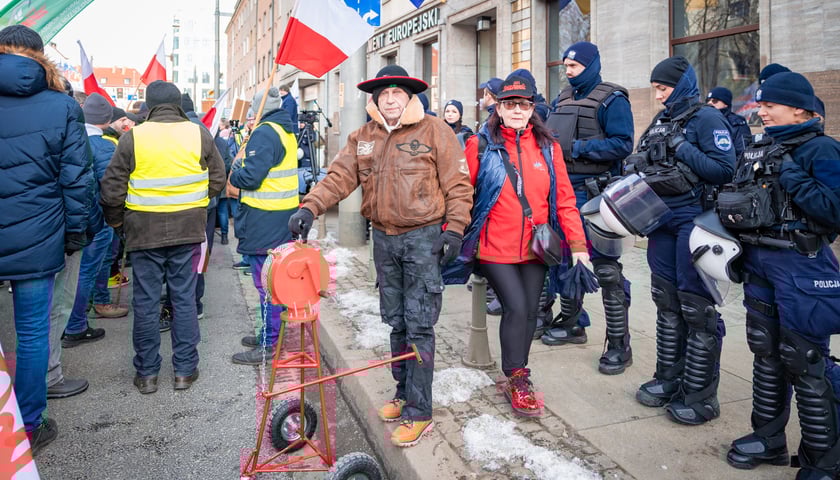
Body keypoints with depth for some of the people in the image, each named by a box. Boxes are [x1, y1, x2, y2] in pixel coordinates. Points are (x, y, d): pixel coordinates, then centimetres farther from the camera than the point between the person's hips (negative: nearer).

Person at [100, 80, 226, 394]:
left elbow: (112, 188, -3)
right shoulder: (199, 134, -2)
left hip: (144, 231, -1)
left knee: (146, 302, 9)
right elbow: (217, 179, 4)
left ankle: (147, 373, 18)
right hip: (188, 230, 1)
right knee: (184, 298, 9)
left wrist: (115, 221, 13)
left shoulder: (133, 137, -6)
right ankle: (185, 370, 17)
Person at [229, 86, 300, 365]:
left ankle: (268, 345, 4)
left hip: (264, 221, -10)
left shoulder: (265, 133, -15)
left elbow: (251, 177, -21)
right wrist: (244, 167, 13)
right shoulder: (287, 132, 15)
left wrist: (232, 175, -1)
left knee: (266, 282, -4)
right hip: (284, 216, 10)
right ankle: (269, 333, 29)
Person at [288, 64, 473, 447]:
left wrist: (454, 228, -13)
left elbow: (458, 183, -6)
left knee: (419, 325, -4)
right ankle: (404, 392, 31)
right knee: (396, 322, 15)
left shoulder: (434, 131, -4)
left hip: (424, 237, -5)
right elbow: (339, 177, -1)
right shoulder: (363, 138, 9)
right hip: (384, 239, 5)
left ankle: (418, 412, 5)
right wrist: (310, 207, -16)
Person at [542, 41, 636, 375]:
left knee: (606, 268, -6)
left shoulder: (611, 100, -6)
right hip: (563, 190, 8)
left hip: (595, 194, -8)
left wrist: (577, 147, -20)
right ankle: (572, 323, 32)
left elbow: (622, 144, -16)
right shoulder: (562, 99, 16)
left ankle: (619, 344, 2)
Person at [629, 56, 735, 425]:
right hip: (662, 219, 8)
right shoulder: (660, 121, 13)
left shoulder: (706, 118, -8)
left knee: (696, 306, -2)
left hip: (694, 220, -7)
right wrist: (632, 171, 0)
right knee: (666, 301, 13)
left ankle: (700, 395, 10)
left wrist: (683, 149, -19)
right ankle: (668, 380, 26)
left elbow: (725, 170, -16)